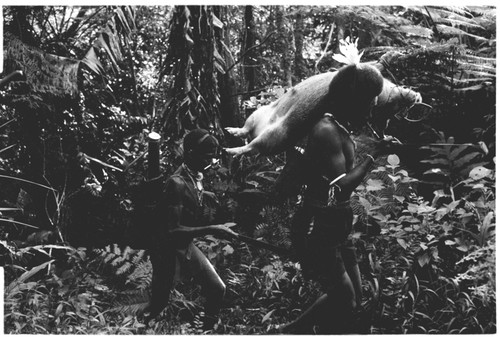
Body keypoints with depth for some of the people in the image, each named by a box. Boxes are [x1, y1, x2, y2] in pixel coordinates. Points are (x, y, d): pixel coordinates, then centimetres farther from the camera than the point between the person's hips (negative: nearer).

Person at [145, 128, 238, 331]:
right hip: (168, 252, -8)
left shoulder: (198, 177, 0)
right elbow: (173, 230, -30)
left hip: (188, 247, 8)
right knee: (158, 305, 5)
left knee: (217, 289, 5)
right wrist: (212, 230, -31)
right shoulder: (177, 183, -26)